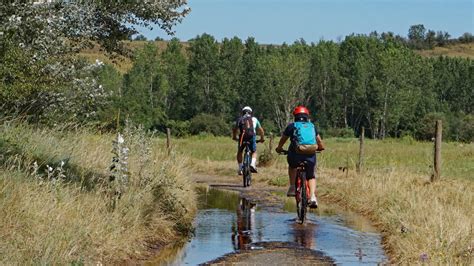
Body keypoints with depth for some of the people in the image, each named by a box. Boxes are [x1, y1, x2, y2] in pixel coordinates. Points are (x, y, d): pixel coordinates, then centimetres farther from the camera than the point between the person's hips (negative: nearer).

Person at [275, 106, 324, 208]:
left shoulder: (292, 126, 14)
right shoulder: (312, 126, 21)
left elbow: (283, 139, 24)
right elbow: (319, 141, 31)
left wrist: (279, 148, 44)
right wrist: (320, 148, 52)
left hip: (296, 154, -2)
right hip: (311, 155, 2)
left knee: (292, 166, 33)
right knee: (311, 176, 20)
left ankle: (292, 187, 19)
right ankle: (313, 197, -1)